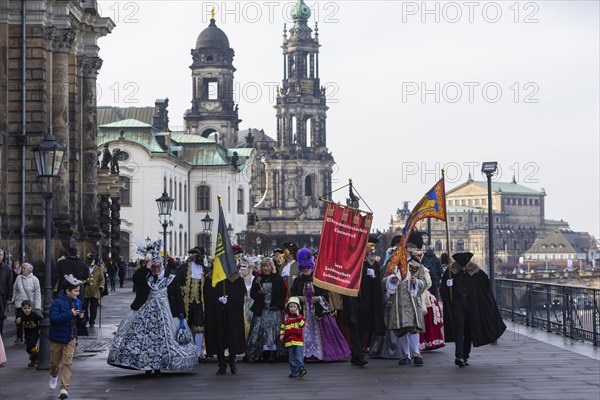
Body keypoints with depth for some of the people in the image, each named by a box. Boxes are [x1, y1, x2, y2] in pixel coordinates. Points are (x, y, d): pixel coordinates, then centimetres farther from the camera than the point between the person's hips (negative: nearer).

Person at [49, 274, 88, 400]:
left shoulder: (77, 302, 2)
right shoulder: (58, 302, -15)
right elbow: (53, 318, -26)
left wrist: (81, 317, -8)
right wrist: (70, 314, -29)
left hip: (71, 338, 3)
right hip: (58, 337, -3)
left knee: (68, 362, -6)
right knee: (55, 361, 14)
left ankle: (64, 388, -6)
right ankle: (54, 375, 46)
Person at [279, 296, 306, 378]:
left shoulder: (300, 317, 6)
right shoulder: (285, 317, 12)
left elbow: (302, 325, -11)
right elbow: (282, 327, 17)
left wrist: (298, 316, -15)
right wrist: (281, 334, 4)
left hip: (298, 340, -3)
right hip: (289, 340, 3)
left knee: (299, 355, -15)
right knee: (291, 357, 5)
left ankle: (301, 368, -17)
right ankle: (294, 371, 10)